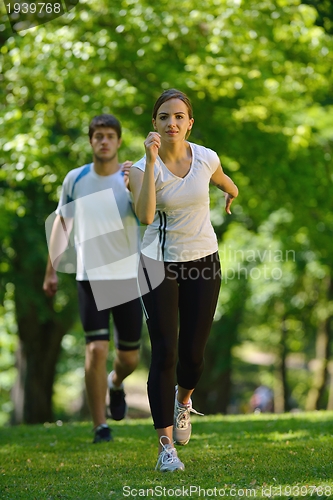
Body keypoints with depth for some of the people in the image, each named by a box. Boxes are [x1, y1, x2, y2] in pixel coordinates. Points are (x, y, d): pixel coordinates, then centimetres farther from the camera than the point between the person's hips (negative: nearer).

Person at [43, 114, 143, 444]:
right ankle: (100, 427, -2)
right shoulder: (75, 179, 2)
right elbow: (62, 223, 13)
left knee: (129, 357, 8)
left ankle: (115, 384, 45)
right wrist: (51, 270, 10)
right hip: (90, 278, 0)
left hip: (129, 277, 0)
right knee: (96, 349, -13)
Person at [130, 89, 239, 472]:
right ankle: (166, 445, -4)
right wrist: (151, 162, -36)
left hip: (203, 263, 2)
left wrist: (232, 193, 40)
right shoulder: (143, 167, -14)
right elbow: (145, 215, -33)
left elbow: (223, 181, 20)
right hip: (160, 264, -2)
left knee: (192, 353, 5)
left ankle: (184, 400, 41)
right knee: (164, 353, -9)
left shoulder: (207, 159, -6)